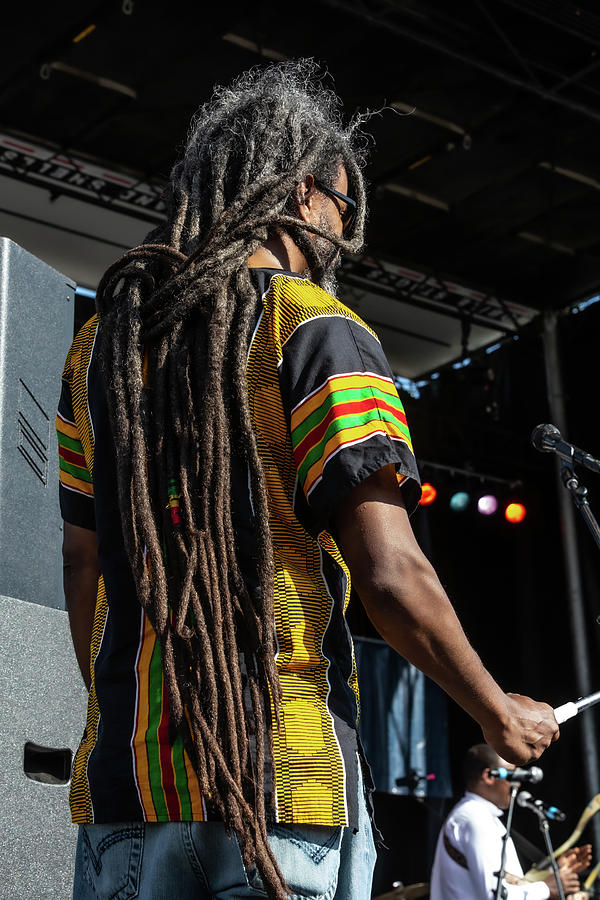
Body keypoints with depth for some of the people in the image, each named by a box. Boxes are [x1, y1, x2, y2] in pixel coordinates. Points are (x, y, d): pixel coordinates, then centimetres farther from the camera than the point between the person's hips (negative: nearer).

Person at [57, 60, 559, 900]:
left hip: (124, 768, 6)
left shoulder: (102, 336, 13)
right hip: (286, 769, -6)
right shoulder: (317, 328, -5)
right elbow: (390, 576, -13)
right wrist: (501, 716, 1)